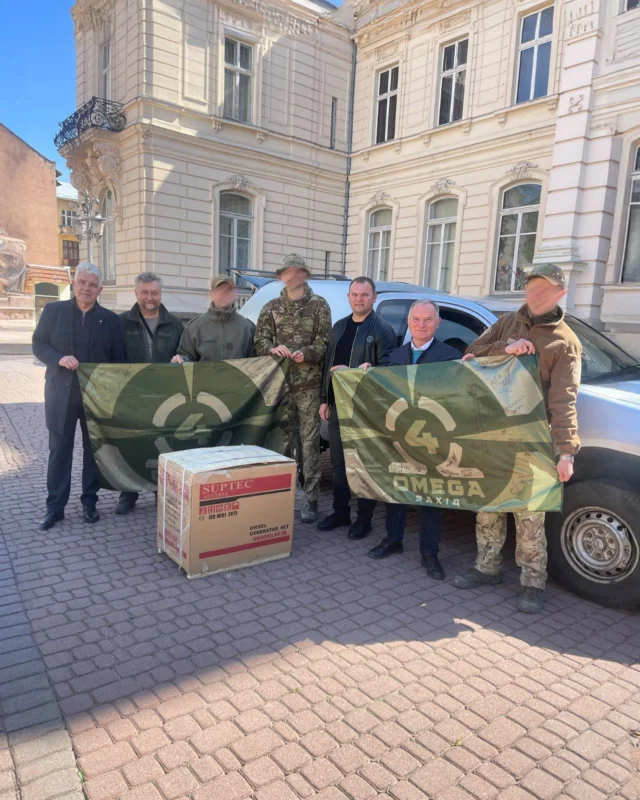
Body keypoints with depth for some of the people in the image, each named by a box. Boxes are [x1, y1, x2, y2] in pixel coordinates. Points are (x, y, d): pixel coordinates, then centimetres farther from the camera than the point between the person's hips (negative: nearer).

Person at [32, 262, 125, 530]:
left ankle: (89, 502, 22)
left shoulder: (110, 319, 3)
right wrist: (59, 358, -17)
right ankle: (55, 506, 16)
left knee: (94, 450, 8)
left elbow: (118, 359, 4)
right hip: (61, 393, 0)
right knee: (59, 450, 6)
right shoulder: (53, 311, 3)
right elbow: (38, 344, 3)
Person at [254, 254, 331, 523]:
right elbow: (260, 341, 6)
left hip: (309, 385, -2)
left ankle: (310, 500, 5)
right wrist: (273, 348, -15)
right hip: (279, 383, 3)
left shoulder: (319, 305, 5)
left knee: (309, 442, -2)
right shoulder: (271, 308, 12)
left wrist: (306, 353, -21)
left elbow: (324, 342, -2)